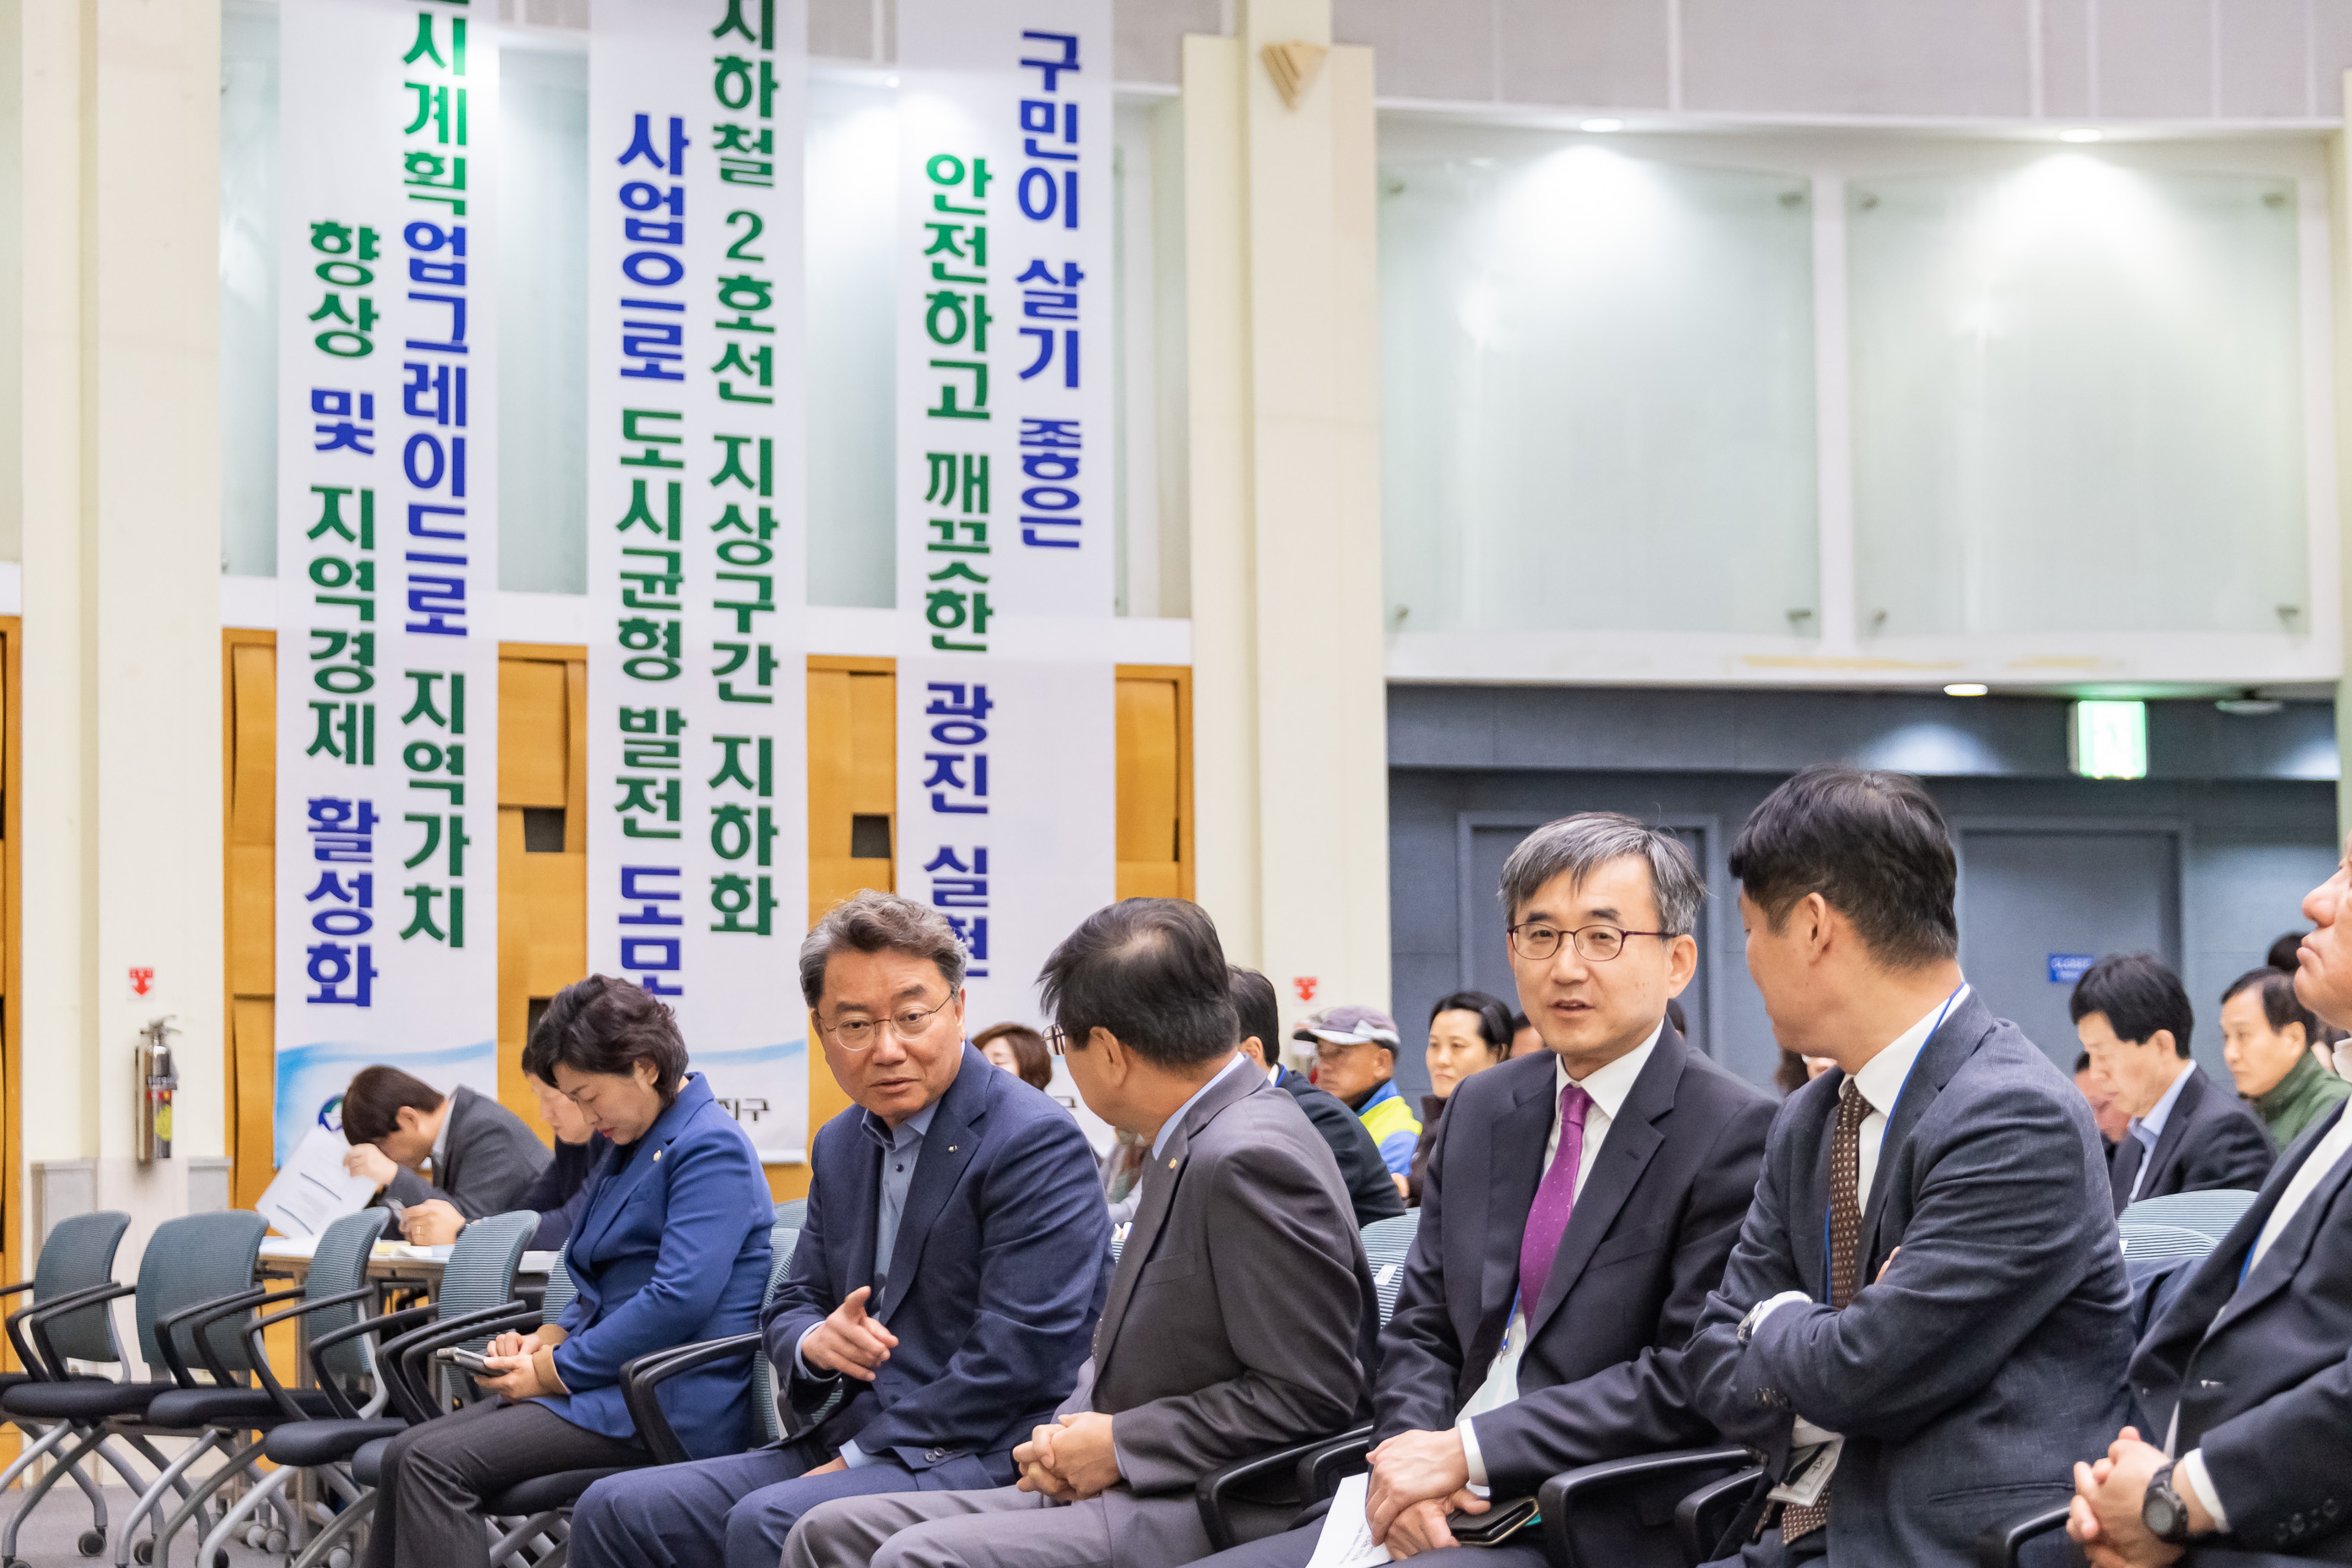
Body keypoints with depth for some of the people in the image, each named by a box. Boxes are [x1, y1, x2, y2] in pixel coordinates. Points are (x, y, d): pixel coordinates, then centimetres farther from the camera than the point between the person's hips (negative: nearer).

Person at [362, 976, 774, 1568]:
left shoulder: (712, 1147, -12)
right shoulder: (633, 1146, 20)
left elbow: (680, 1299, -21)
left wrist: (553, 1371, -14)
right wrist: (547, 1338, 6)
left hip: (672, 1401, -10)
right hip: (614, 1383, 10)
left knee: (434, 1464, -21)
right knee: (404, 1455, -5)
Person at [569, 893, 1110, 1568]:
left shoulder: (1037, 1143, -11)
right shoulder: (841, 1145, 15)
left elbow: (1017, 1355, -18)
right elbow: (789, 1307, 22)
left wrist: (858, 1457, -16)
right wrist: (815, 1342, -4)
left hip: (983, 1456, -8)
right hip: (856, 1440, 8)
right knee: (614, 1511, -6)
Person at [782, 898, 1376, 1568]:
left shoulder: (1252, 1160, -17)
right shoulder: (1196, 1144, 16)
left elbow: (1308, 1393, -20)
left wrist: (1120, 1444, -14)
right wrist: (1068, 1434, -1)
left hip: (1217, 1514, -10)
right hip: (1125, 1488, 10)